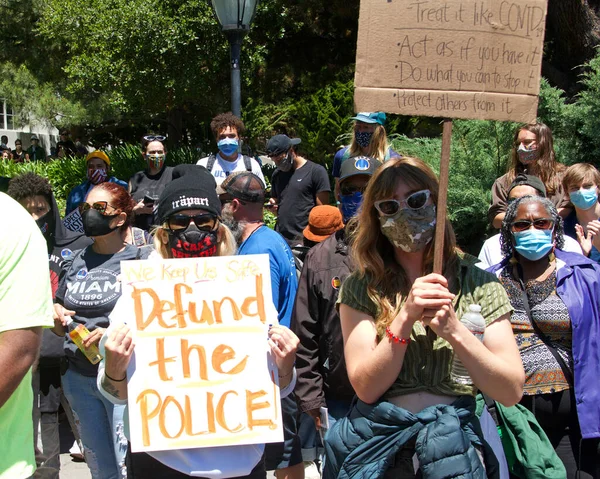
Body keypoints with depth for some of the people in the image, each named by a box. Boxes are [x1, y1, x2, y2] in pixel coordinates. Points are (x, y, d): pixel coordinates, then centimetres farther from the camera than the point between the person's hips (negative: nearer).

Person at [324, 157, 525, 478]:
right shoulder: (360, 288, 2)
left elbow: (512, 392, -4)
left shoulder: (478, 283, 2)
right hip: (377, 438, 0)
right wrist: (405, 318, -18)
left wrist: (454, 331, -17)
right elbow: (365, 388, -6)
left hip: (454, 439, 0)